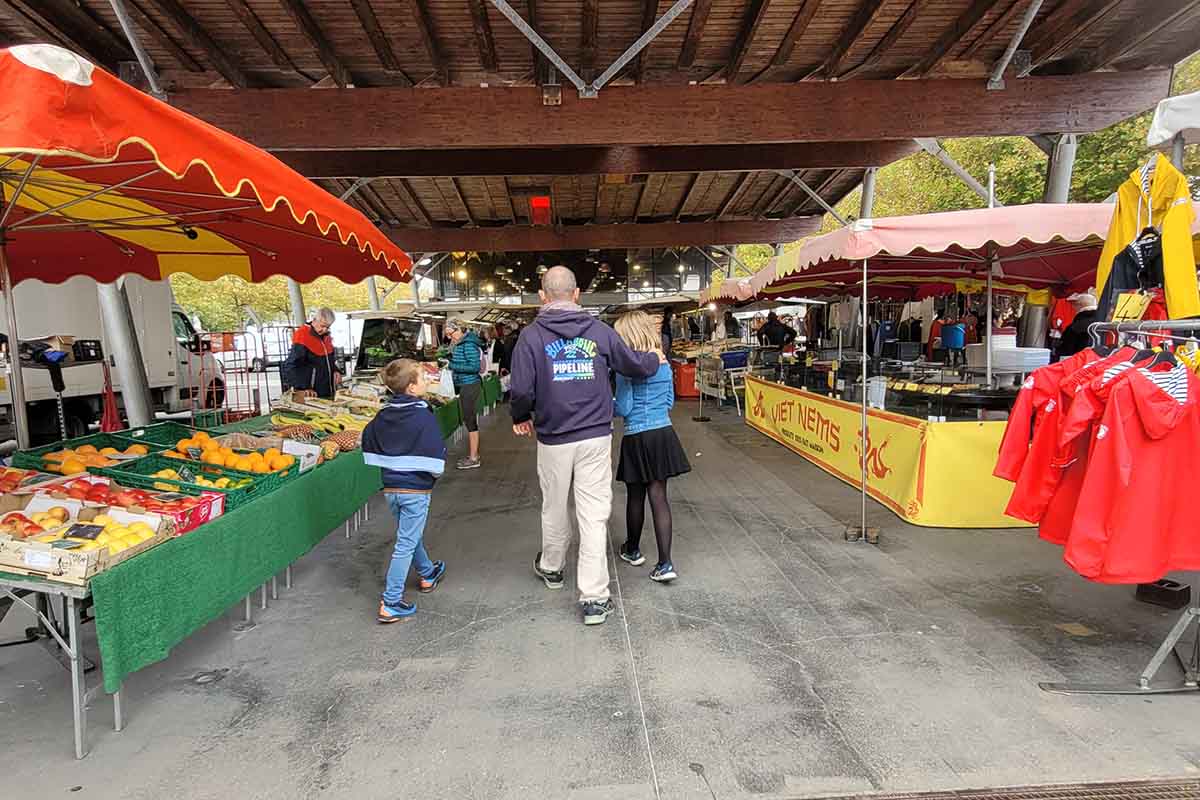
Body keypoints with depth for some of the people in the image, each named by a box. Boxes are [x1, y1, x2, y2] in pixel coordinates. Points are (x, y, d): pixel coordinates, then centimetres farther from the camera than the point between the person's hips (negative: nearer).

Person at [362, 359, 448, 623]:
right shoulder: (424, 417, -17)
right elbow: (435, 454, -21)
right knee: (406, 544, -1)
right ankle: (390, 604, 2)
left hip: (391, 487, 7)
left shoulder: (383, 416, 3)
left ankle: (427, 574, 45)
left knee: (411, 534, 24)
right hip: (416, 489, -7)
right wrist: (435, 473, -2)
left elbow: (368, 442, 11)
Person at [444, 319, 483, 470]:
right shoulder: (459, 344, 13)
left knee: (470, 421, -4)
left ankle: (474, 459, 2)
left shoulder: (469, 344, -16)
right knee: (468, 420, 14)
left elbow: (475, 366, -22)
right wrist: (450, 363, 6)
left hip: (470, 385, -10)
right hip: (463, 385, 10)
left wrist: (453, 366, -19)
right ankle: (472, 454, 24)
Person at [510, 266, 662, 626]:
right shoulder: (599, 330, -1)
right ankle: (594, 598, 4)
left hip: (553, 439, 0)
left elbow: (522, 390, -12)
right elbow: (634, 366, 8)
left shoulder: (532, 335, -6)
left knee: (554, 508, 19)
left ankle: (551, 568, 42)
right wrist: (656, 359, 29)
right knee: (594, 514, 3)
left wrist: (520, 418, 9)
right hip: (596, 436, 1)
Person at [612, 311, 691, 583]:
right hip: (663, 433, 5)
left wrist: (607, 402, 7)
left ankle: (632, 550, 34)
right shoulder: (664, 363, 6)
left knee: (635, 497, 13)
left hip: (637, 438, -5)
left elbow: (623, 409, -11)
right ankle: (665, 563, 0)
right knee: (659, 496, 5)